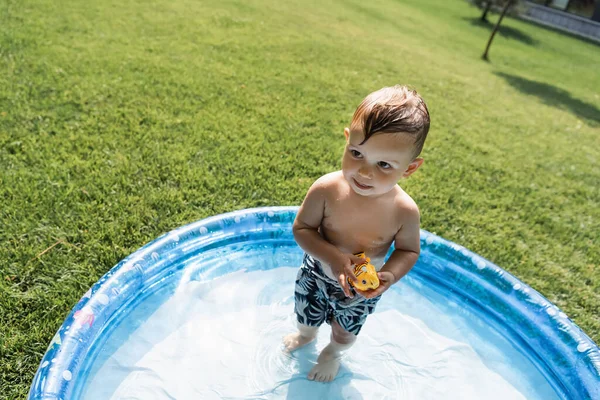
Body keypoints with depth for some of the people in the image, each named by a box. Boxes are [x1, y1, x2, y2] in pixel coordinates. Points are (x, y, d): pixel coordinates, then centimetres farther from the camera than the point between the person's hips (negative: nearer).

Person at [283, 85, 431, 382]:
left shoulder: (404, 211, -30)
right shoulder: (326, 190, -32)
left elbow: (408, 250, -11)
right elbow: (301, 228, -19)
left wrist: (391, 274, -30)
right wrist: (332, 256, -34)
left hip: (363, 289, 0)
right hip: (316, 274, 1)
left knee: (344, 334, 27)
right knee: (305, 319, 30)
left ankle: (333, 353, 66)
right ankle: (306, 334, 69)